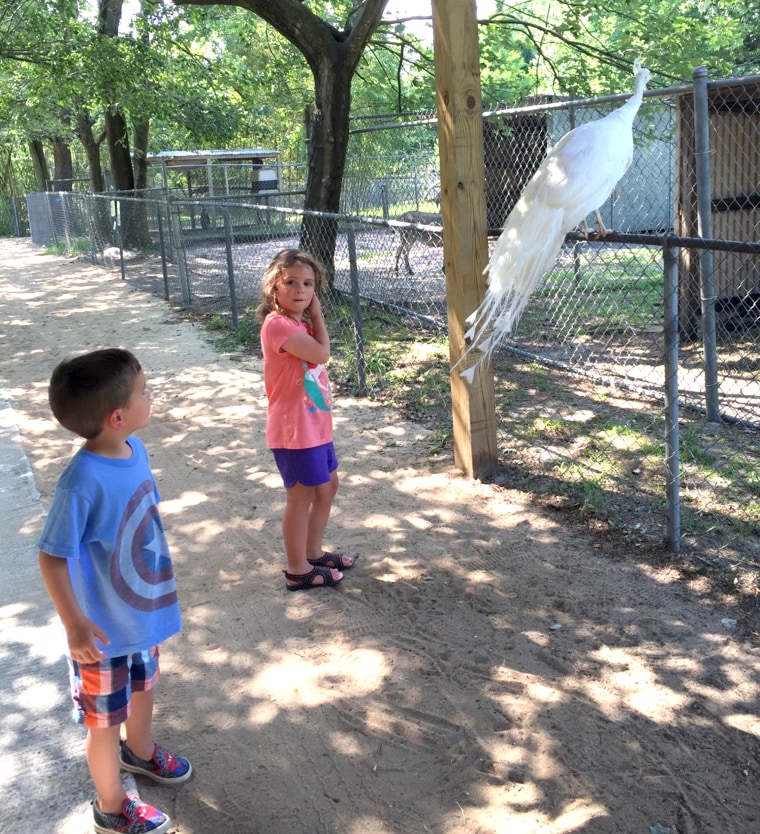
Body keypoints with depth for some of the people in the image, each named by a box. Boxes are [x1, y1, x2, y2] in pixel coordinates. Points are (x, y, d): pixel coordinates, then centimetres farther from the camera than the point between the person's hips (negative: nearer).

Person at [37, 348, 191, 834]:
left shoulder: (135, 449, -10)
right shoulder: (83, 480, -33)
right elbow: (52, 557, -25)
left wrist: (161, 582, 17)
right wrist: (74, 625, -25)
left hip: (145, 609, 7)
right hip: (106, 628, -7)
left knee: (143, 687, 31)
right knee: (107, 718, 16)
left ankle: (140, 751, 60)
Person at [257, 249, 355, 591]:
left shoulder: (301, 323, 10)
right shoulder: (278, 324, -21)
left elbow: (320, 354, 7)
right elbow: (322, 353, -22)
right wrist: (318, 317, -12)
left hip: (316, 426, 10)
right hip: (294, 431, -10)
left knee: (327, 486, 22)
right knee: (301, 498, 2)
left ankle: (313, 552, 39)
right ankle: (298, 571, 18)